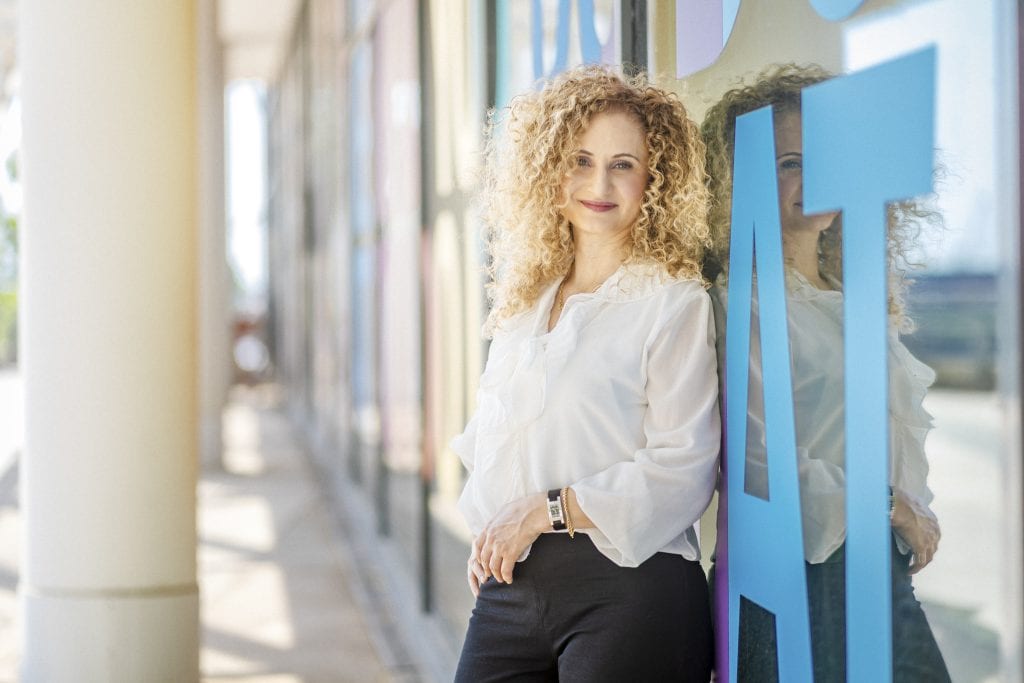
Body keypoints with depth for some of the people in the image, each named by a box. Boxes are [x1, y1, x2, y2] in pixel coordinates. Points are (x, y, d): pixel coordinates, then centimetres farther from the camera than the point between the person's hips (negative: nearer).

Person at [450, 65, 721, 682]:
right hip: (509, 588, 5)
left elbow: (682, 472, -12)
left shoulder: (675, 303, -5)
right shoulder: (524, 301, 15)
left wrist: (546, 512, -12)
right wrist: (488, 532, 3)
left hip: (629, 589, -5)